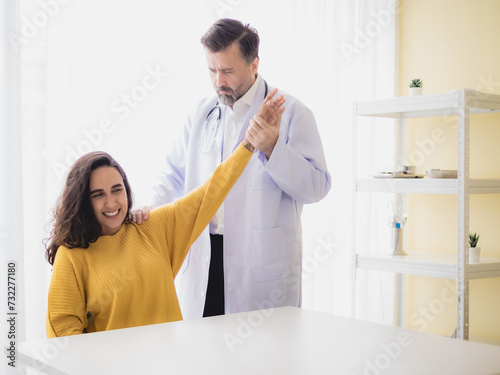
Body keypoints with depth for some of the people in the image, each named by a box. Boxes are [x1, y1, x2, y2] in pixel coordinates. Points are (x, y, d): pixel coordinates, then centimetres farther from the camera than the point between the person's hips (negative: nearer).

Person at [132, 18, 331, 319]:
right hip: (202, 262, 4)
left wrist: (271, 147, -21)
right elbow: (176, 173, 21)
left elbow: (317, 187, -9)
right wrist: (151, 206, 2)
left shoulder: (291, 112, -2)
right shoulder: (202, 113, 14)